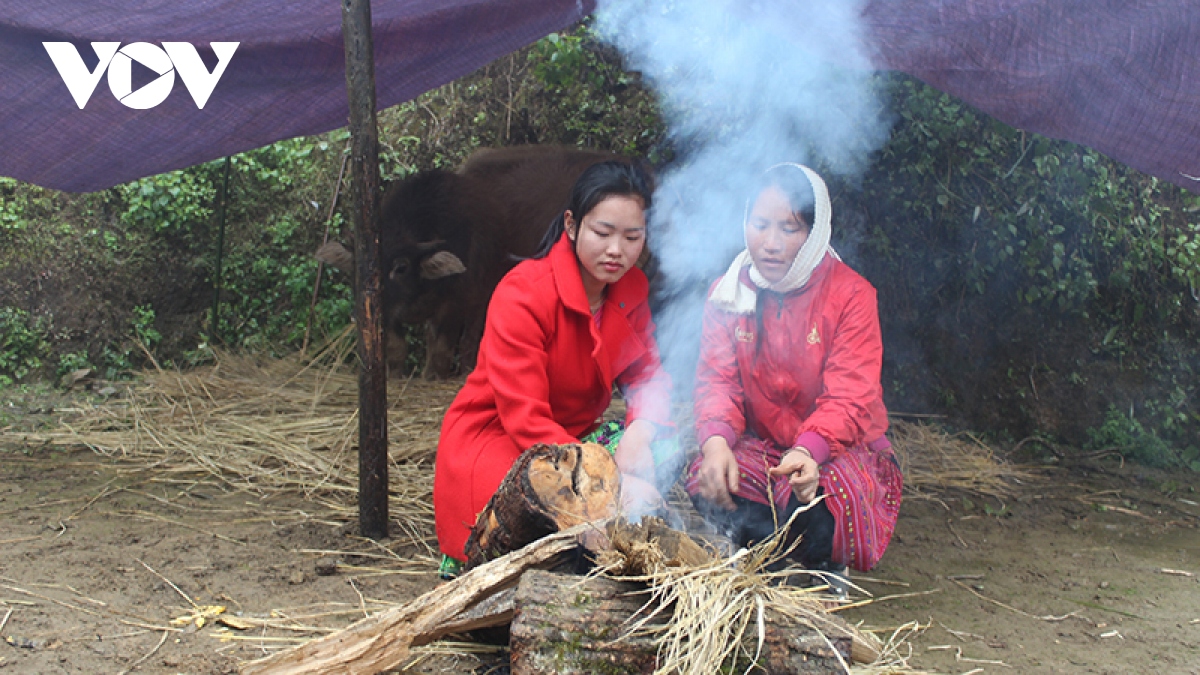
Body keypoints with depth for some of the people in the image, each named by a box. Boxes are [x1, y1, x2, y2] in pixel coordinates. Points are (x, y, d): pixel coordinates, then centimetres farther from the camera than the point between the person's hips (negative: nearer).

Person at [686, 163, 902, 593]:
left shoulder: (851, 294, -12)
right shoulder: (728, 294, -1)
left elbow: (849, 396, -21)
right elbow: (716, 379, -8)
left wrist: (809, 450, -42)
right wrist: (716, 440, -32)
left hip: (839, 448, -2)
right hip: (759, 446, 3)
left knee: (817, 498, -34)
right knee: (707, 483, -28)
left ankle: (828, 567, 4)